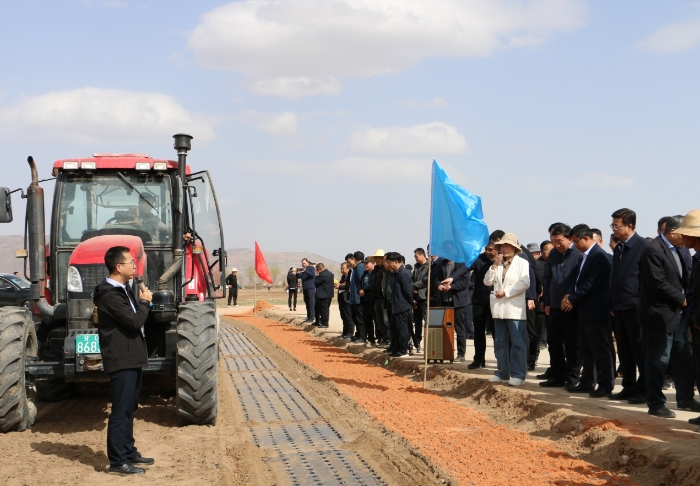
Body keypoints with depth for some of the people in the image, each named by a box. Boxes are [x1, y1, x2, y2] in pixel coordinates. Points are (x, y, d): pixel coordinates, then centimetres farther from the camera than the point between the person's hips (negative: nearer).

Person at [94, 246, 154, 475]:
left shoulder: (123, 289, 14)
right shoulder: (110, 294, -20)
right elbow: (135, 321, -23)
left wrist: (141, 301, 5)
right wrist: (145, 302, -9)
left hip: (131, 358, 10)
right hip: (121, 360, -10)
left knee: (129, 409, 17)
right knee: (121, 411, -6)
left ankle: (129, 452, 26)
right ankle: (117, 461, -1)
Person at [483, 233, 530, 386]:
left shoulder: (522, 263, -1)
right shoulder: (496, 264, 14)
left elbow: (524, 283, -12)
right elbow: (487, 281, 7)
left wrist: (506, 292, -14)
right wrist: (494, 266, -4)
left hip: (515, 308, -6)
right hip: (499, 308, 6)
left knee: (518, 343, -6)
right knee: (500, 342, 10)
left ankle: (518, 374, -4)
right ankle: (503, 372, 17)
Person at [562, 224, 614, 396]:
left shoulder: (599, 256, -16)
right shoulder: (585, 256, 14)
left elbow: (591, 284, -21)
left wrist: (573, 299, -15)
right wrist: (570, 295, 2)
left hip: (595, 311, -10)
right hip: (583, 311, 10)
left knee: (601, 350, -3)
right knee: (585, 350, 15)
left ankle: (605, 386, 3)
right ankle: (587, 382, 23)